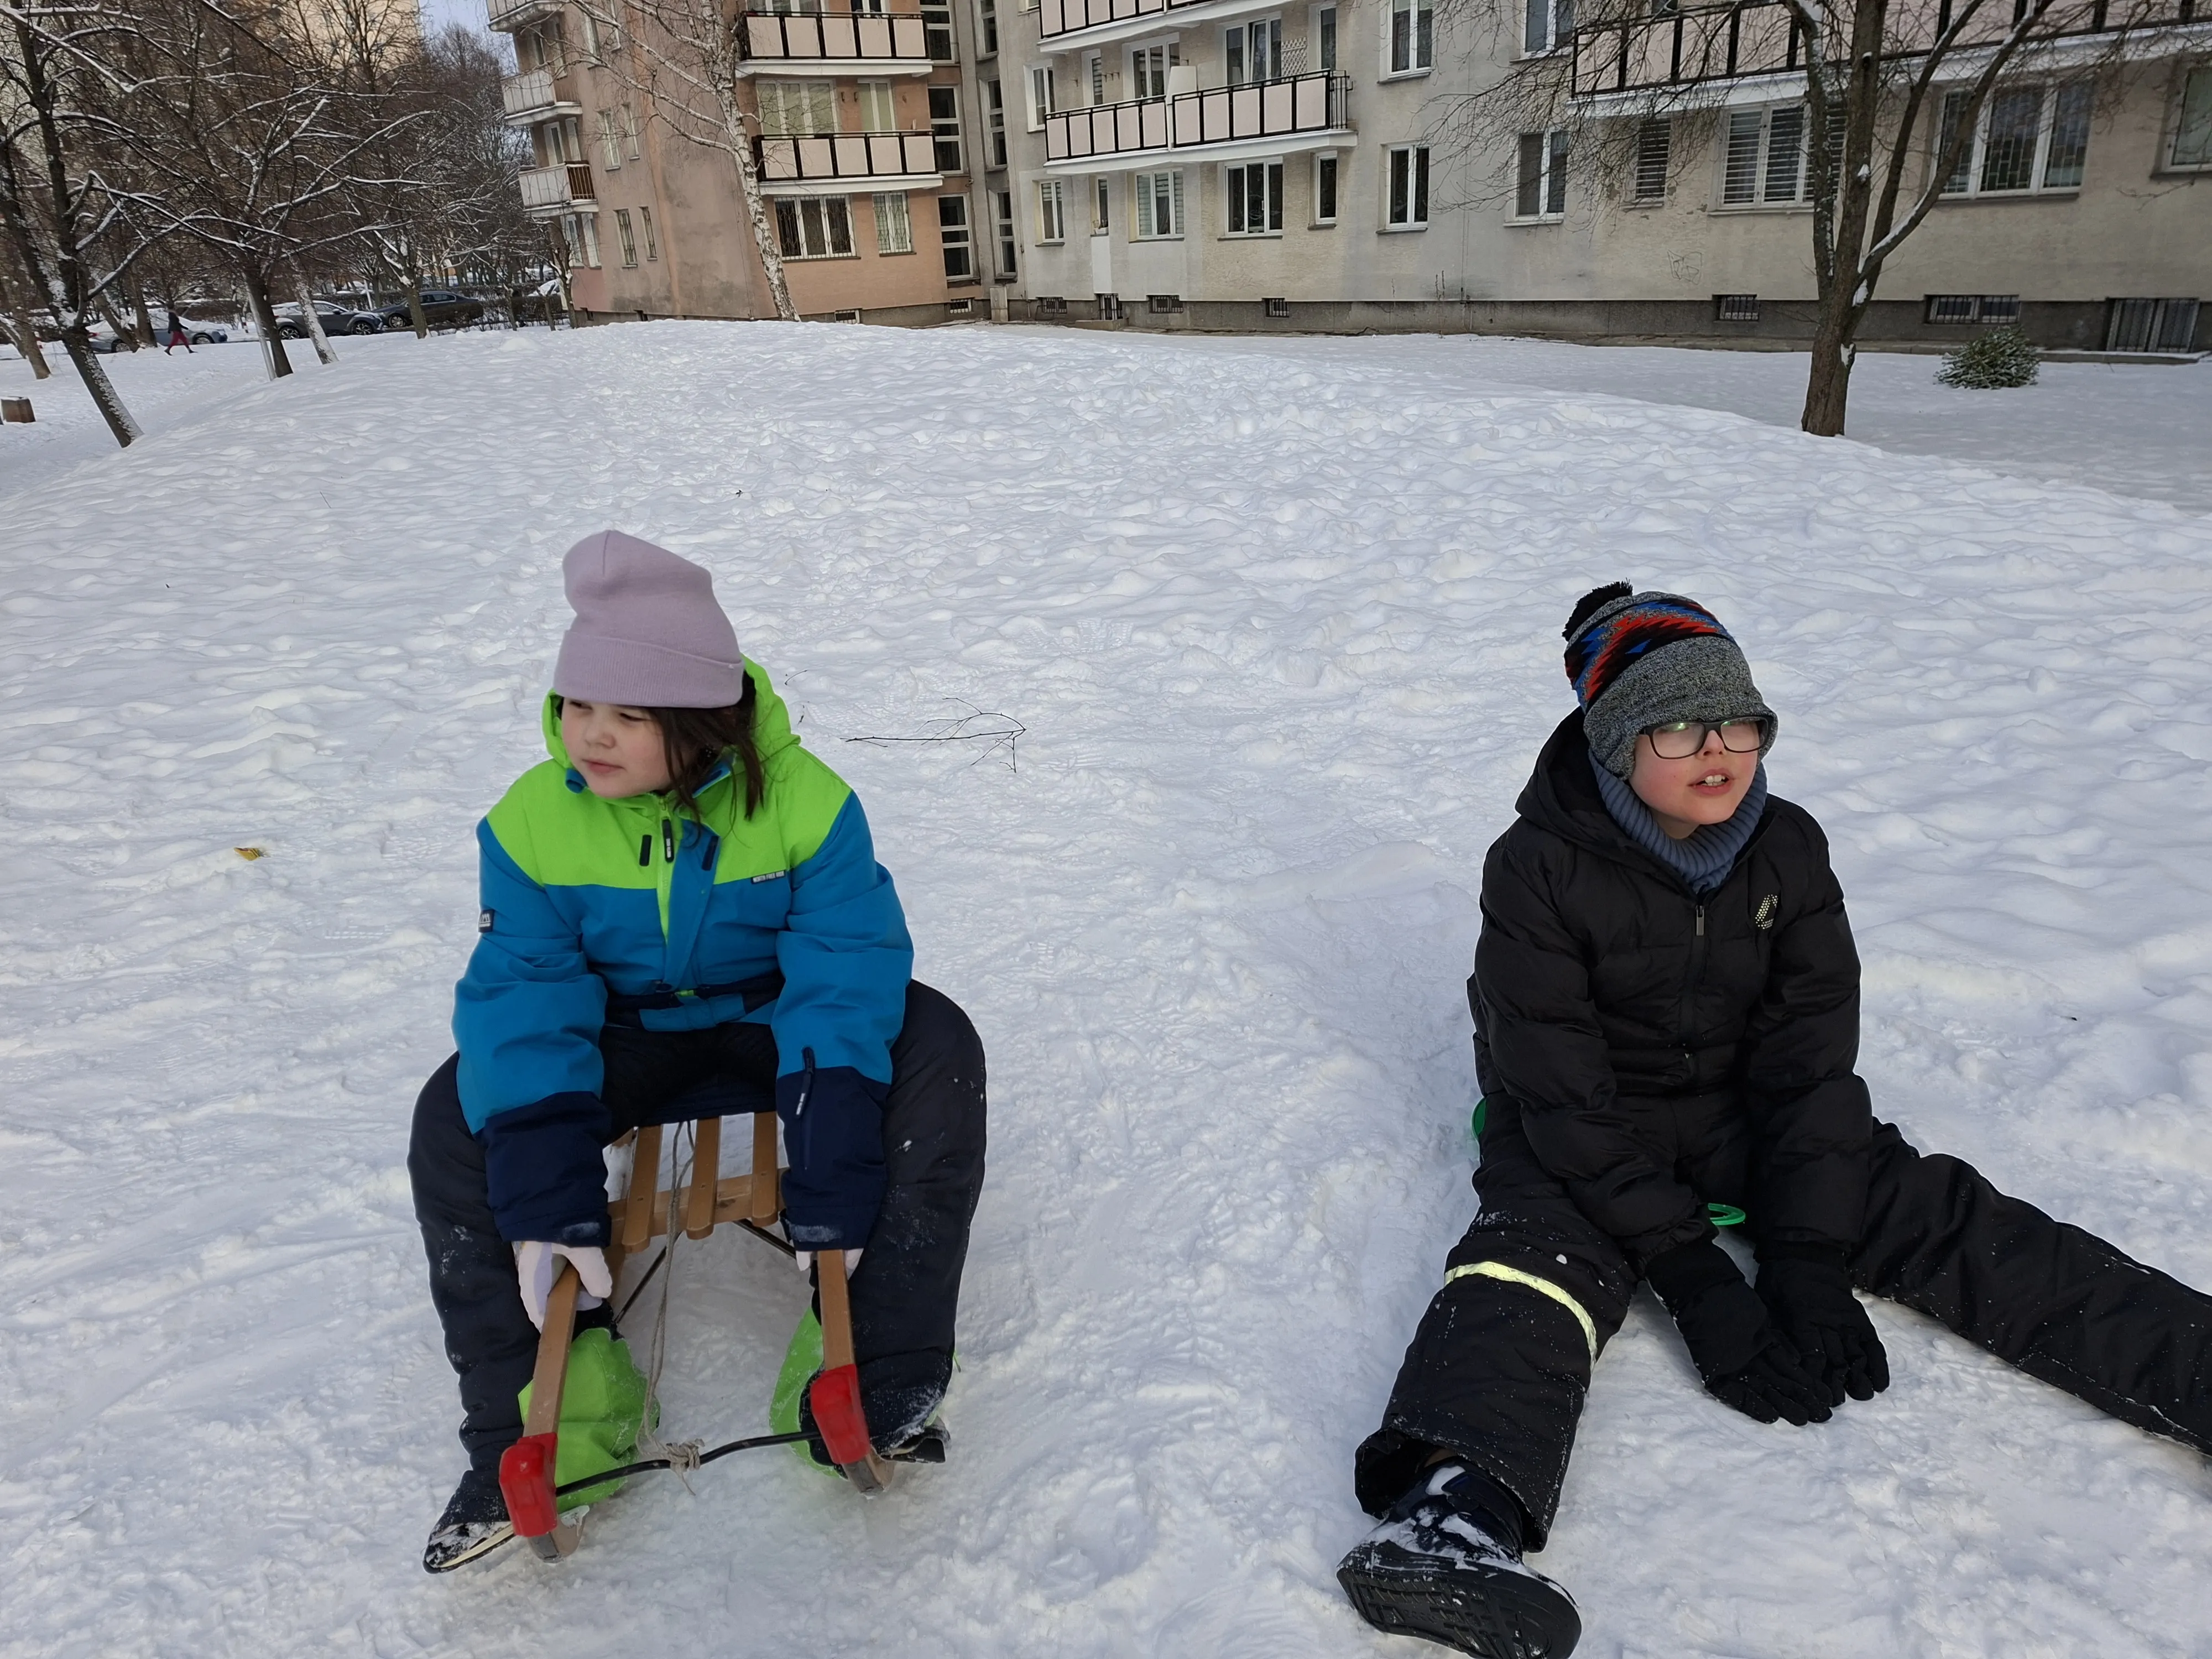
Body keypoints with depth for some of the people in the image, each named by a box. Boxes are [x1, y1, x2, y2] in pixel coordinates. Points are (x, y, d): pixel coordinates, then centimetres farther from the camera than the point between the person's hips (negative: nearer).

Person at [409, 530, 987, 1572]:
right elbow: (525, 1001, -18)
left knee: (936, 1051, -28)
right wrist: (544, 1200, -29)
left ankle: (876, 1389, -23)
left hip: (775, 1019, -2)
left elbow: (846, 975, -25)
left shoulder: (803, 802, -23)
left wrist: (831, 1185, -33)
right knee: (456, 1118, -21)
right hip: (627, 1036, 2)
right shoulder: (531, 822, -16)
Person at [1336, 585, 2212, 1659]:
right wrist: (1694, 1278, -26)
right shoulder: (1539, 869, -20)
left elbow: (1810, 1061, -7)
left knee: (1948, 1220, -14)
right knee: (1536, 1250, -34)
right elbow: (1563, 1091, -22)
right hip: (1582, 1133, -5)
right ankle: (1456, 1509, -58)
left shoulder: (1788, 848, -6)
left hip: (1743, 1115, 5)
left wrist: (1809, 1259, -16)